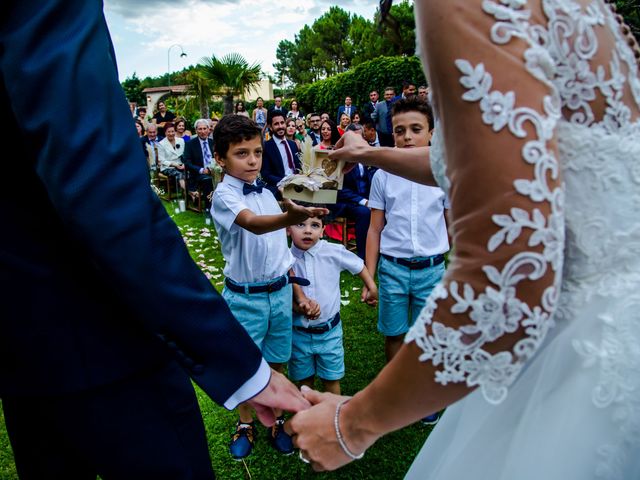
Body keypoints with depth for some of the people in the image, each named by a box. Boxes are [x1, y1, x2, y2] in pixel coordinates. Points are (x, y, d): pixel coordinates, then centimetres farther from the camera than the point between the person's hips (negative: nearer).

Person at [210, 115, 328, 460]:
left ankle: (276, 420, 35)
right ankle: (245, 424, 33)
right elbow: (252, 223, -37)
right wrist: (290, 217, -56)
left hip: (280, 291, 5)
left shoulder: (266, 193, 6)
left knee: (275, 361, 16)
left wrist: (295, 286, 10)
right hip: (246, 296, -5)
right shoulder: (224, 196, -15)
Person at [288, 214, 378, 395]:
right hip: (299, 332, 1)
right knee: (304, 379, 20)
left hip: (329, 331, -1)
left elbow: (358, 265, 5)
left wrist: (372, 288, 8)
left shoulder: (334, 252, -13)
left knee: (331, 379, 14)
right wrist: (297, 305, -22)